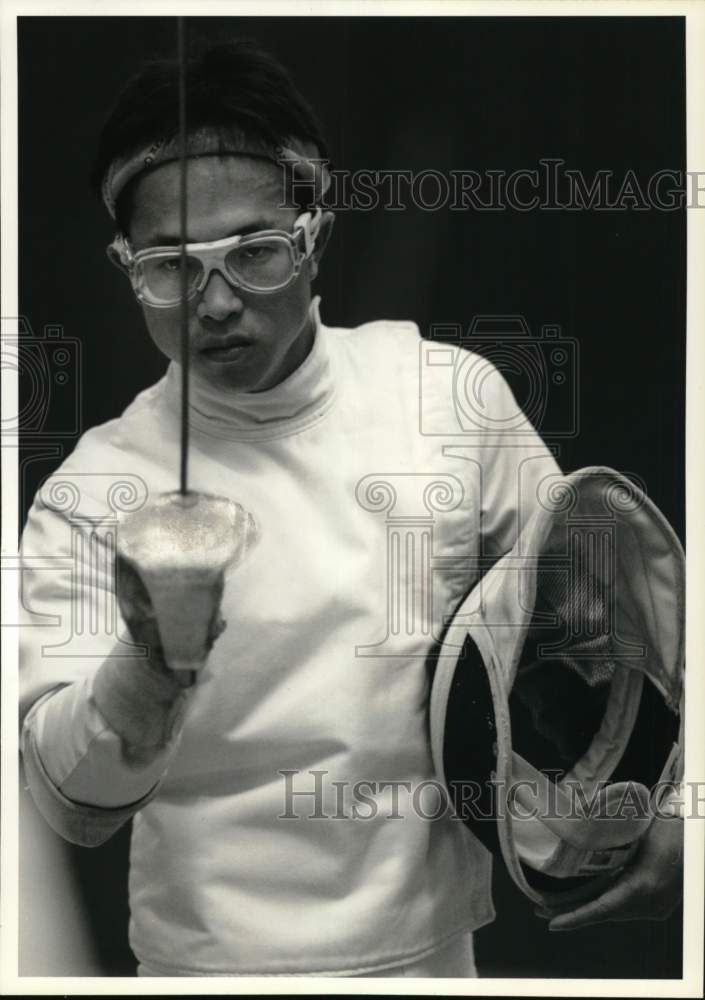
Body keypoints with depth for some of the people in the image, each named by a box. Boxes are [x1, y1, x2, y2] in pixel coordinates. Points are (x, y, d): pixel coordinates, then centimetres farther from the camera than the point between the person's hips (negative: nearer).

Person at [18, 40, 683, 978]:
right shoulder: (90, 495, -11)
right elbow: (72, 804, -17)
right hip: (215, 956, -2)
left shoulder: (450, 396, -7)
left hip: (431, 939, 2)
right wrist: (150, 666, -36)